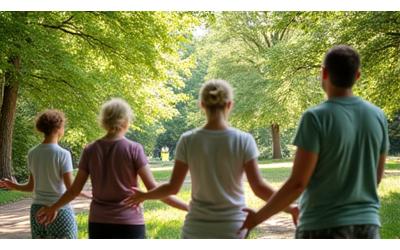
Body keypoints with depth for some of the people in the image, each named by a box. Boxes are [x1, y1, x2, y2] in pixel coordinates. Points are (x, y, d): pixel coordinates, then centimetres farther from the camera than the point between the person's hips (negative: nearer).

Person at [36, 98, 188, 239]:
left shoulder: (90, 150, 1)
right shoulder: (133, 149, -8)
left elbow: (75, 189, 7)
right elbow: (153, 189, -10)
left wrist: (53, 208, 25)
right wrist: (187, 207, -6)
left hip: (99, 223, 3)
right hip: (129, 224, -3)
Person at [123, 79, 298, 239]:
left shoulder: (188, 141, -5)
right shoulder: (243, 140, -7)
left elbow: (173, 187, 0)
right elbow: (259, 187, -8)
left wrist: (143, 196, 17)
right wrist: (289, 208, 4)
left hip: (197, 229, 0)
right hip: (232, 229, 0)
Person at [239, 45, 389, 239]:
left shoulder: (316, 118, -15)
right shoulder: (377, 116, 3)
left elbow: (297, 183, -16)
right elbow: (376, 176, 12)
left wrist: (257, 217, -3)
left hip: (323, 228, -5)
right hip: (367, 226, 6)